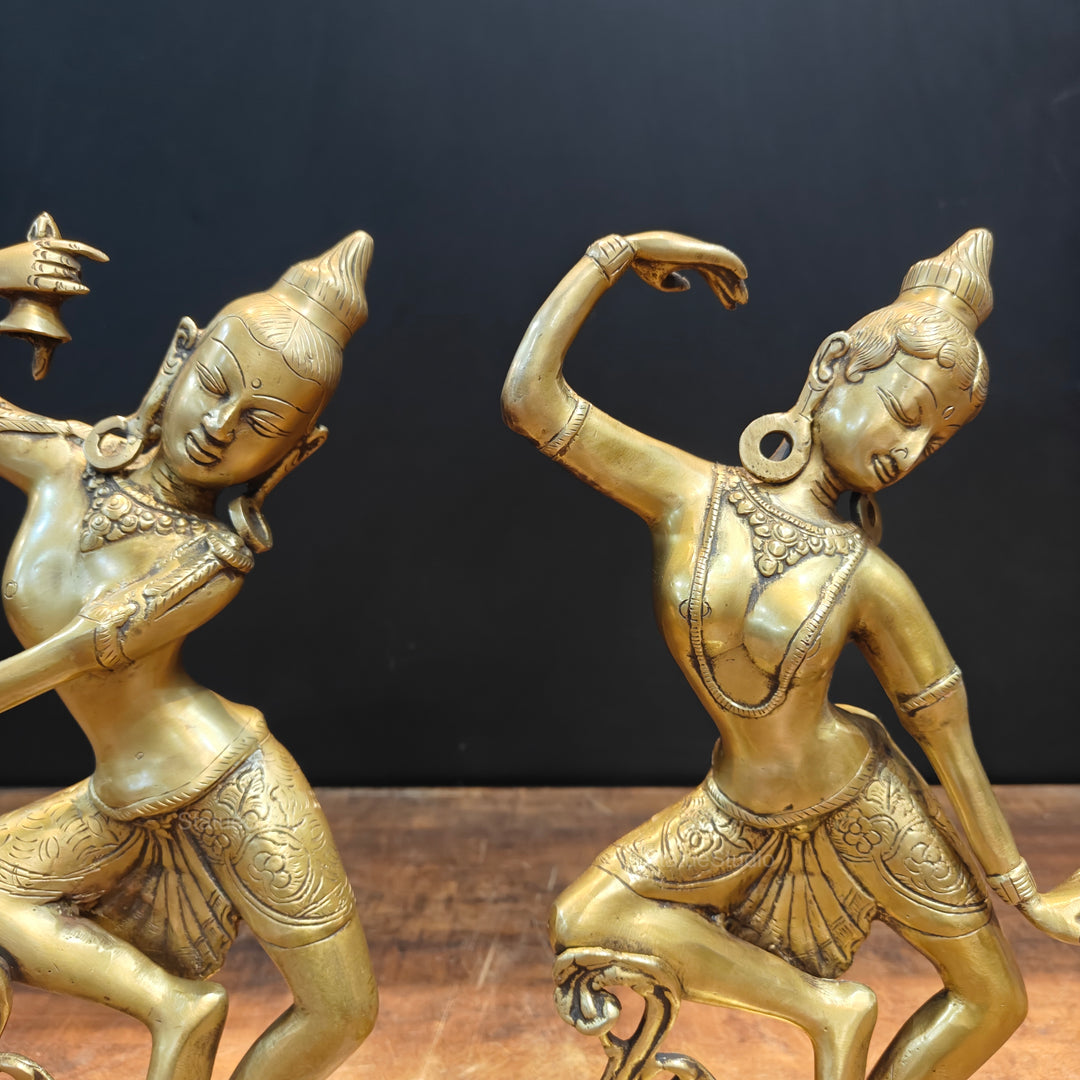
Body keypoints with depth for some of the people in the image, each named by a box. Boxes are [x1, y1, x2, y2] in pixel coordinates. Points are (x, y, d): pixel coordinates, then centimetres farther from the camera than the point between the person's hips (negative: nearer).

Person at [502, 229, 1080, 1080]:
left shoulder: (868, 578, -17)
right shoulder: (687, 492, -16)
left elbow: (951, 738, -7)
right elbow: (530, 397, -20)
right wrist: (613, 252, -15)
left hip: (860, 802, 0)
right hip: (741, 813, 1)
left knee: (994, 1000, 8)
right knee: (587, 927, -7)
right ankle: (829, 1007, 3)